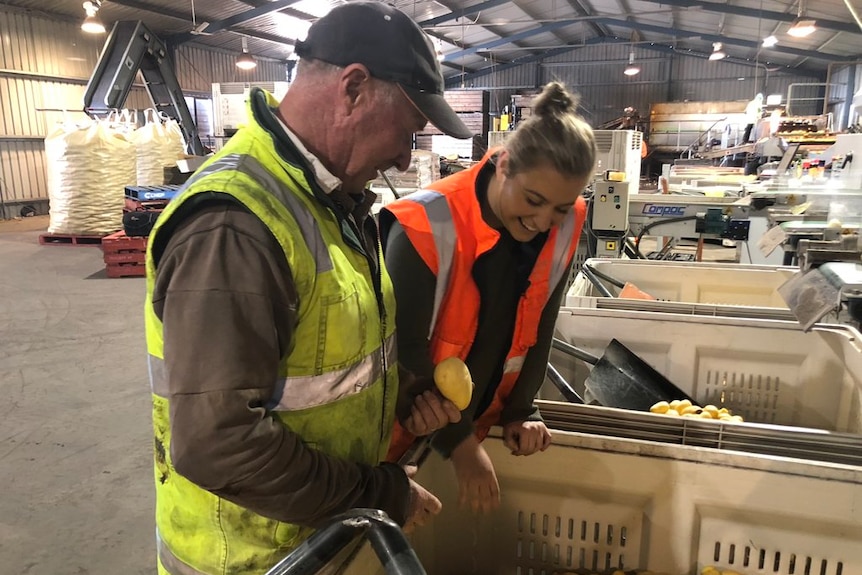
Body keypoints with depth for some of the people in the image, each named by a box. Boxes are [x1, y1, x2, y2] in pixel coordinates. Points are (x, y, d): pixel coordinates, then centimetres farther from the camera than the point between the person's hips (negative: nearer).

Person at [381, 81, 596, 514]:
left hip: (481, 421, 5)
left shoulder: (564, 227, -11)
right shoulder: (426, 227, -28)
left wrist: (521, 411, -2)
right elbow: (407, 353, -23)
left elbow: (540, 326, 1)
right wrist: (458, 443, -18)